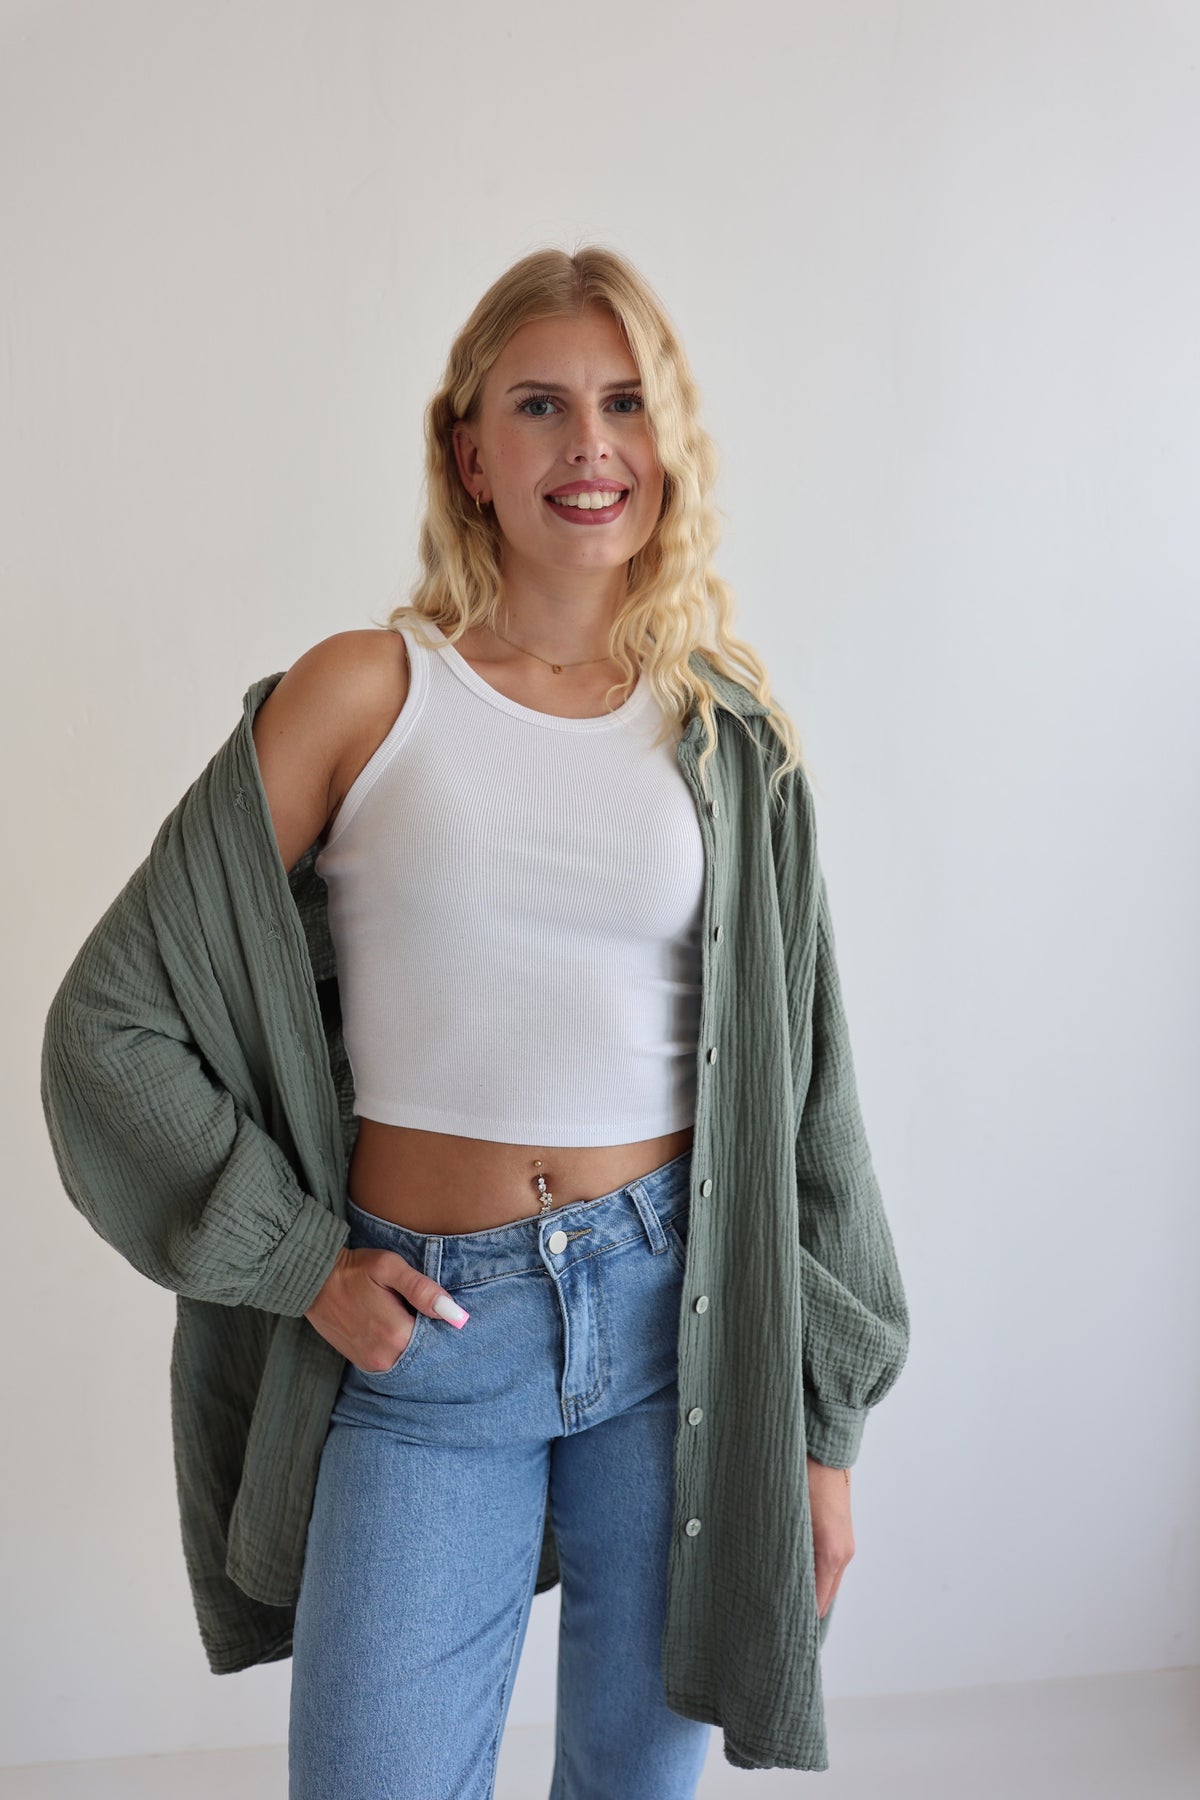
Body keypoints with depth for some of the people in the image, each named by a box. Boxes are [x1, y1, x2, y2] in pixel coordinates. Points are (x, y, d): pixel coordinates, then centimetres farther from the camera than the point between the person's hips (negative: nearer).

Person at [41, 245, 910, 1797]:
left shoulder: (729, 736, 3)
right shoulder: (361, 695, -4)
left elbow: (801, 1090, 6)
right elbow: (110, 1020, -1)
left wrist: (823, 1426, 6)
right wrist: (301, 1263, -3)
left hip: (677, 1312, 2)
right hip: (424, 1337, -2)